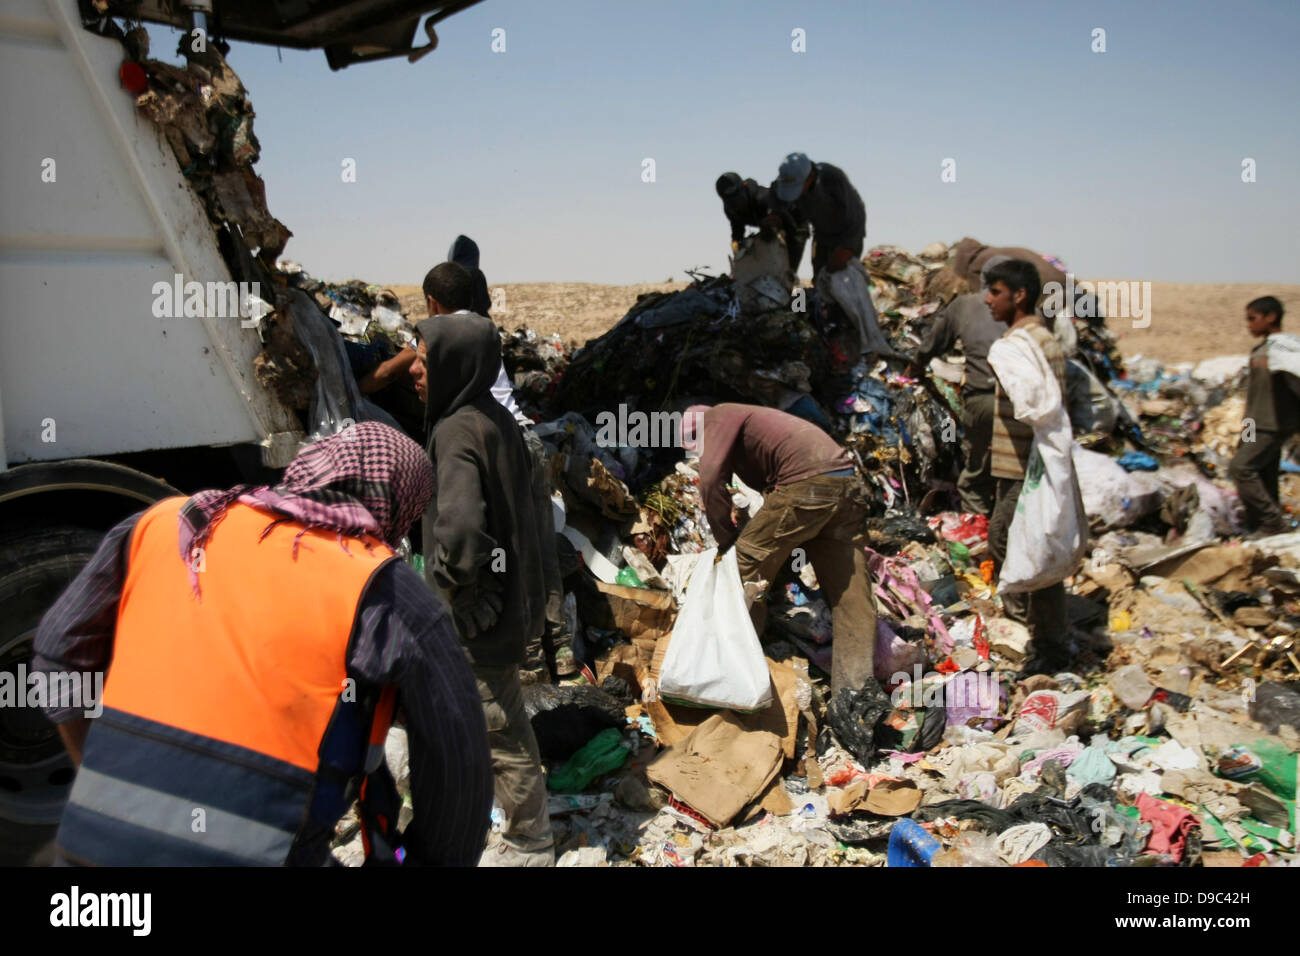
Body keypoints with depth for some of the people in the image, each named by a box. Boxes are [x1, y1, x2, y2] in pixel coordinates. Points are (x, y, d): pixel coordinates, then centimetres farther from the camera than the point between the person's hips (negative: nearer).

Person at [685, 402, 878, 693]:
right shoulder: (746, 419, 34)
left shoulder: (718, 416, 7)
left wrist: (726, 538, 2)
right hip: (849, 486, 9)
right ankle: (856, 691, 6)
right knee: (851, 594, 6)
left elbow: (711, 478, -8)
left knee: (747, 564, 5)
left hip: (807, 484, -9)